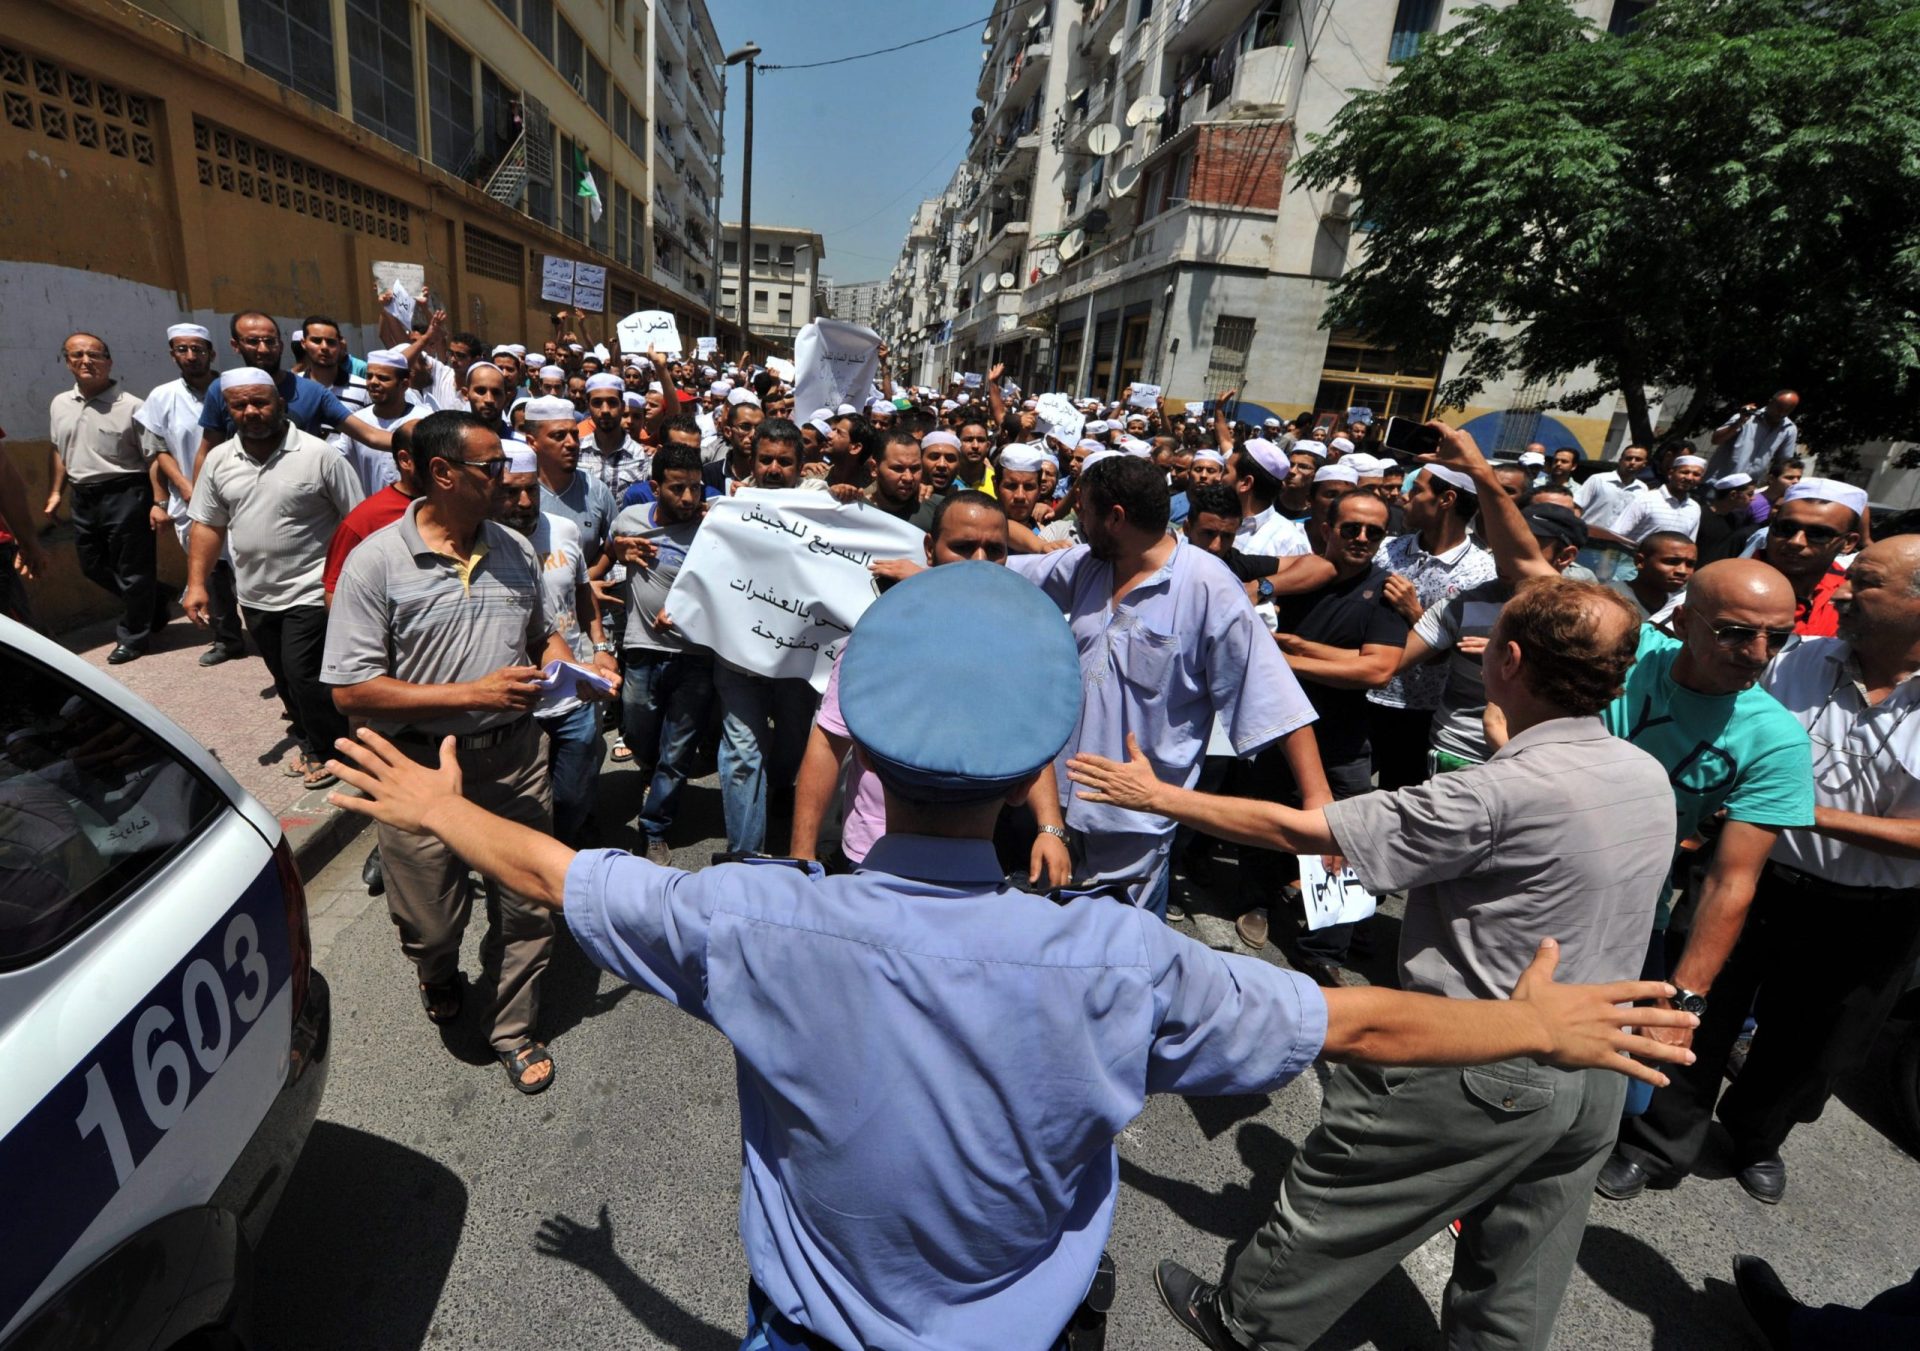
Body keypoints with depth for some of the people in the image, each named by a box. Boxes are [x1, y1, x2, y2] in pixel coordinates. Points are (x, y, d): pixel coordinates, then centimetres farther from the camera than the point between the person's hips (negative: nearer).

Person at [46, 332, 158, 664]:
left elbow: (153, 457, -12)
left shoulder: (130, 406, -9)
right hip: (83, 498, 7)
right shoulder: (60, 404, 11)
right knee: (92, 566, 16)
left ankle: (132, 636, 14)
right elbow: (57, 450, 22)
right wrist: (55, 492, 18)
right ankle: (150, 610, 33)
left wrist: (158, 502, -18)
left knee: (132, 570, 1)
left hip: (125, 495, -7)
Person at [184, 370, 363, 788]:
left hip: (311, 592, -6)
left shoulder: (319, 455, -10)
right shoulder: (218, 460, 5)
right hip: (254, 596, 6)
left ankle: (328, 750, 13)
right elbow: (207, 526, 11)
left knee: (304, 676, -7)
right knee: (284, 678, 15)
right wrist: (197, 584, 4)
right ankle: (312, 741, 33)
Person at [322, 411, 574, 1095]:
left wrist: (566, 665, -5)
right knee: (431, 925, 14)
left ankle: (513, 1029, 35)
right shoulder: (376, 562, -11)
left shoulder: (515, 550, 4)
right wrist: (472, 693, -21)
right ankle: (439, 981, 50)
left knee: (526, 909, 12)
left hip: (514, 757, 4)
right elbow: (350, 690, -14)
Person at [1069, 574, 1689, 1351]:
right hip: (1599, 1071, 7)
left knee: (1332, 1200, 16)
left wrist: (1157, 796, -15)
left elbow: (1297, 830, -25)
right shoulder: (1652, 776, -4)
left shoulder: (1500, 795, -28)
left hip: (1480, 1074, -7)